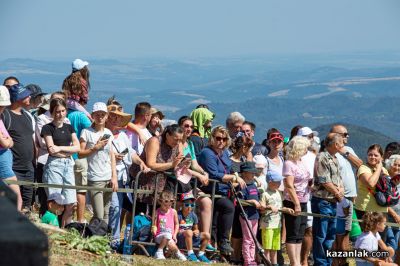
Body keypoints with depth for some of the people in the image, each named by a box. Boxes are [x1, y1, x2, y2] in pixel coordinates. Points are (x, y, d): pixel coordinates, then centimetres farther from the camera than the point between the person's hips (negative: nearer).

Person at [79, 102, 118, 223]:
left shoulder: (108, 133, 12)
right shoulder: (87, 132, -3)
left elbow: (112, 155, 13)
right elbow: (80, 154, -4)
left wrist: (114, 177, 7)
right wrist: (95, 148, -14)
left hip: (108, 178, 5)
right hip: (95, 179, -5)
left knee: (106, 214, 6)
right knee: (99, 216, -10)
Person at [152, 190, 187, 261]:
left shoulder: (173, 212, 7)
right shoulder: (157, 212, 1)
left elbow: (176, 224, 14)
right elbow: (154, 225, 4)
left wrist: (174, 234, 1)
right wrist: (154, 230, -17)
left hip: (170, 236, 2)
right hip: (159, 236, -2)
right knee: (167, 236, -38)